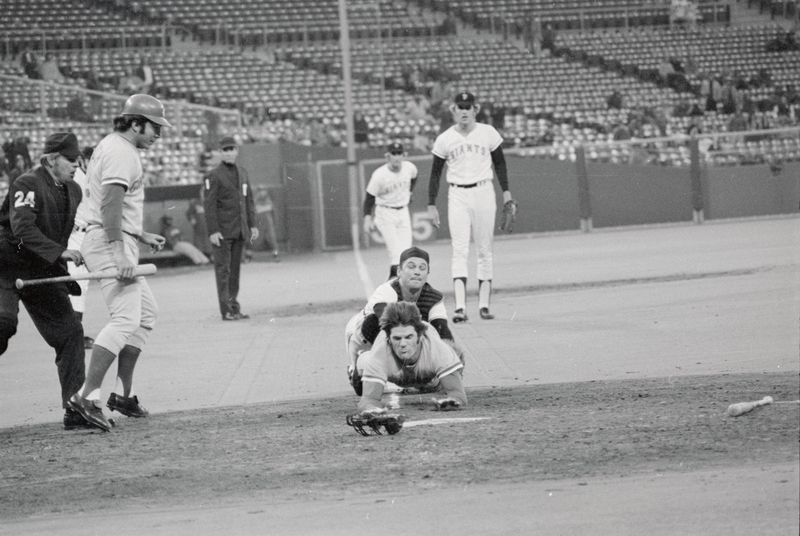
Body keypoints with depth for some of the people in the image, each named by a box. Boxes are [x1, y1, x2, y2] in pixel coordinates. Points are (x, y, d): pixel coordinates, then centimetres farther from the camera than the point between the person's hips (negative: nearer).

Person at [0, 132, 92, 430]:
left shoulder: (73, 191, 8)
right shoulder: (27, 185, -16)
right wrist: (60, 252, -35)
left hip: (43, 272, 7)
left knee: (70, 332, 0)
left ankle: (75, 411, 3)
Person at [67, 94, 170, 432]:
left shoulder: (111, 147, 21)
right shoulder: (120, 152, -13)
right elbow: (110, 204, -25)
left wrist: (141, 235, 28)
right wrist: (120, 252, -31)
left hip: (117, 243, 11)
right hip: (111, 243, -11)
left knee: (146, 313, 18)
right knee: (126, 319, -19)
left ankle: (123, 393, 18)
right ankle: (87, 396, -26)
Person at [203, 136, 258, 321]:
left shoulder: (242, 173, 14)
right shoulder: (214, 176, -6)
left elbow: (249, 200, 18)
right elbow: (209, 205, -9)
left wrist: (253, 225, 11)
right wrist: (213, 231, -15)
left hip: (240, 230, 6)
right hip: (223, 231, -6)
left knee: (235, 270, 8)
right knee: (223, 270, -5)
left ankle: (234, 307, 11)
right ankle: (226, 311, -6)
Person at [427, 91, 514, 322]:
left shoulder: (488, 133, 2)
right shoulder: (445, 139, 1)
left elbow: (500, 163, 11)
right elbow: (435, 173, 7)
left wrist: (506, 192, 5)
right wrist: (431, 205, 3)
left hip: (483, 193, 1)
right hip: (457, 196, -1)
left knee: (484, 250, 3)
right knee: (459, 250, -10)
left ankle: (484, 304, 9)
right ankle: (460, 306, -19)